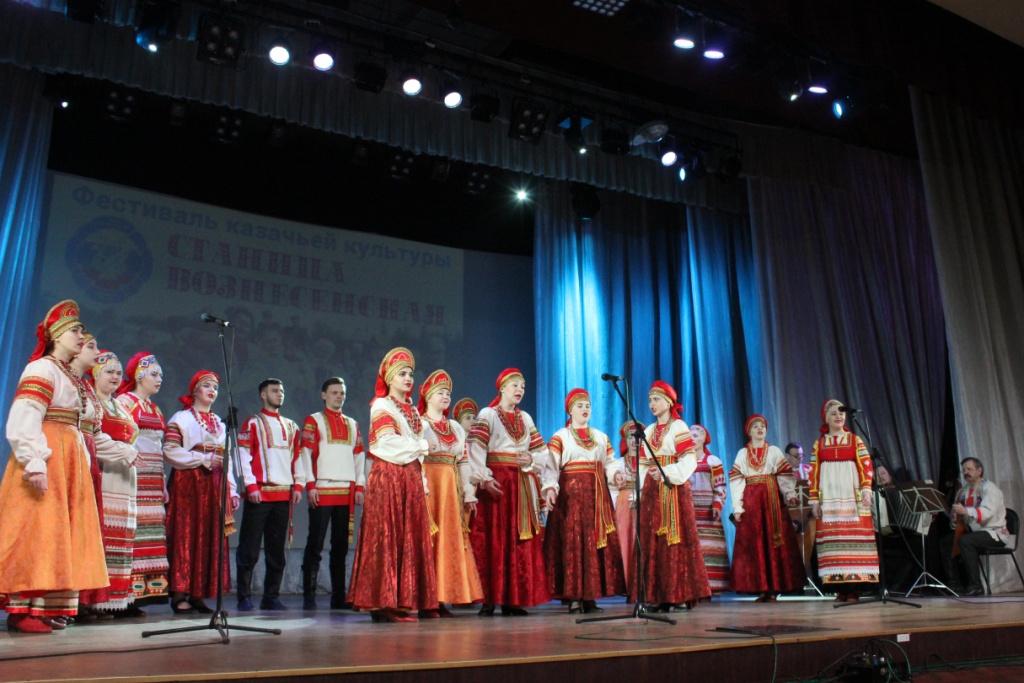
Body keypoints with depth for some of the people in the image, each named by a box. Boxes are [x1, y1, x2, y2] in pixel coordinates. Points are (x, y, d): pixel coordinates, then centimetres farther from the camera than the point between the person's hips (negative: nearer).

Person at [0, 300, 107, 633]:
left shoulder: (70, 376, 19)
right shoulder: (41, 369, -7)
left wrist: (82, 462, 14)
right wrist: (35, 463, -26)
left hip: (68, 461, 9)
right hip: (47, 461, -9)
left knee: (58, 533, 9)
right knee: (36, 531, -8)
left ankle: (46, 607, 14)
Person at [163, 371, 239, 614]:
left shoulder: (219, 423, 22)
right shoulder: (181, 418, 3)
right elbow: (170, 451, -11)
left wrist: (232, 491, 12)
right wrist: (204, 459, -14)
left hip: (214, 487, 6)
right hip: (187, 484, -6)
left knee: (211, 539, 3)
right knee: (186, 537, -9)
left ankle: (197, 595, 8)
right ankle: (179, 595, -4)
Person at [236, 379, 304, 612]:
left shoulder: (291, 427, 17)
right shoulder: (252, 423, 3)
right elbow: (243, 456, -5)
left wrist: (298, 485, 5)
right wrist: (250, 486, -13)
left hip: (284, 495, 5)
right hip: (259, 494, -4)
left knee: (277, 550, 7)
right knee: (250, 549, -2)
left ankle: (271, 597, 15)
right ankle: (244, 598, 6)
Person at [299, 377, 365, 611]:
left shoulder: (352, 424, 18)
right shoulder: (313, 421, 5)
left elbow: (359, 456, 16)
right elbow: (305, 453, -3)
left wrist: (359, 486, 6)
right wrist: (310, 485, -12)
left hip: (346, 492, 4)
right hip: (322, 490, -4)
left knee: (341, 546, 7)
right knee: (315, 545, -3)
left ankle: (339, 596, 12)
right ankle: (309, 596, 2)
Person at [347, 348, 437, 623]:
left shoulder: (412, 411, 21)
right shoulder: (381, 406, 1)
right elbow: (389, 443, -11)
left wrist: (422, 480, 14)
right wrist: (422, 445, -4)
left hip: (411, 479, 7)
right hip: (388, 477, -7)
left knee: (410, 539, 3)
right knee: (387, 539, -9)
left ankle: (401, 601, 7)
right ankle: (384, 603, -6)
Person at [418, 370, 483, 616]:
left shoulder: (456, 427, 20)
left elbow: (464, 461, 15)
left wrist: (468, 493, 8)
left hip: (451, 489, 5)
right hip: (428, 486, -5)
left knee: (450, 539, 3)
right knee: (428, 539, -7)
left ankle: (441, 600, 8)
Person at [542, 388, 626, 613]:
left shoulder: (601, 437, 19)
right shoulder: (560, 437, 4)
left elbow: (609, 463, 12)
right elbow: (551, 467, -7)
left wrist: (616, 474, -10)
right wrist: (550, 488, -24)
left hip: (597, 495, 5)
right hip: (571, 493, -4)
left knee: (596, 542, 1)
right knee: (572, 542, -8)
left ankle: (591, 597, 7)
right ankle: (574, 597, -4)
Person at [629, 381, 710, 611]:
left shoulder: (678, 427, -1)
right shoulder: (649, 432, 18)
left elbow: (689, 461, -11)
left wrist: (665, 472, -23)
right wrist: (641, 492, 8)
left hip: (673, 489, -6)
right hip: (652, 491, 6)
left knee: (676, 538, -7)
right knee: (652, 539, 2)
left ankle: (682, 595, -3)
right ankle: (661, 596, 6)